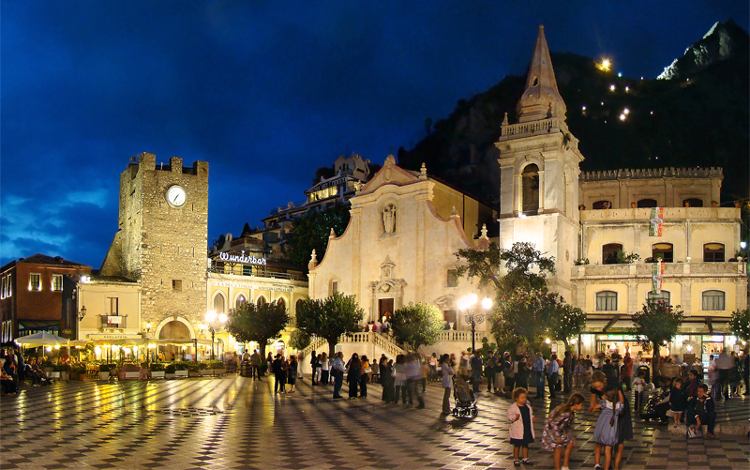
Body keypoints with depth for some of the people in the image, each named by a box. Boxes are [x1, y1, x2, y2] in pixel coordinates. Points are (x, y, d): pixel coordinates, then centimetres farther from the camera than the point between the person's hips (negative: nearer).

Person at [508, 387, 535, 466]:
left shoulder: (528, 406, 7)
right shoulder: (512, 407, -13)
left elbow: (531, 414, 22)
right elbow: (509, 418, -15)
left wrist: (532, 418, 2)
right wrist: (515, 417, -33)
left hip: (527, 430, 6)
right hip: (518, 431, -5)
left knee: (525, 444, 14)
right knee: (517, 445, 5)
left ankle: (525, 458, 26)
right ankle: (515, 459, 16)